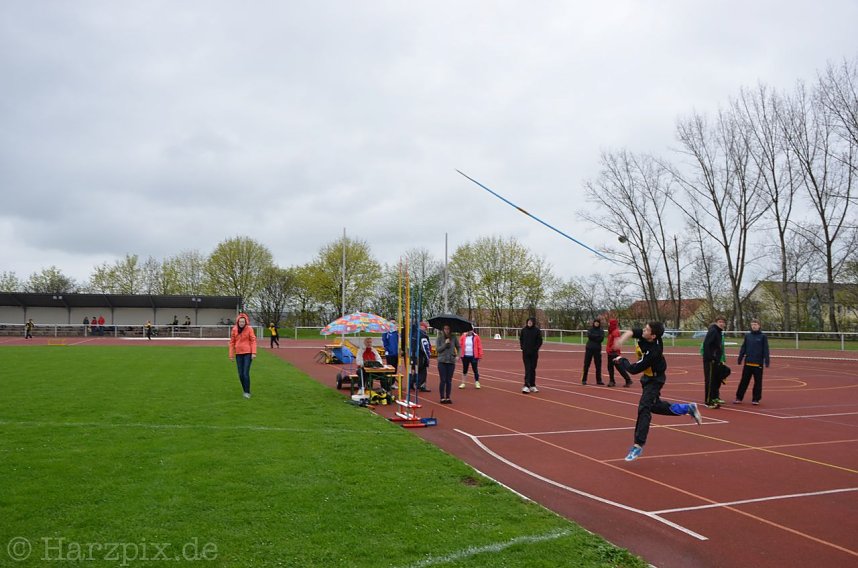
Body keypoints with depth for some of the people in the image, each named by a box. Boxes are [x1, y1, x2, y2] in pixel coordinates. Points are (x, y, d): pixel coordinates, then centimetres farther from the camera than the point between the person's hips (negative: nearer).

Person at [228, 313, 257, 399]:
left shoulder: (249, 329, -5)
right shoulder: (234, 329, 2)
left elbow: (253, 341, -6)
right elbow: (232, 342, 7)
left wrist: (254, 353, -13)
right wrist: (231, 355, 5)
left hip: (248, 353, -4)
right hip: (238, 354, 4)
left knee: (246, 373, -10)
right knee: (240, 374, 6)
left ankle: (247, 392, -2)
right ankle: (244, 390, 20)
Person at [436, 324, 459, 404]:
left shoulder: (453, 338, 4)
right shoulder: (439, 338, -2)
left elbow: (458, 347, 16)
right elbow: (437, 349, -7)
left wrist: (457, 355, 1)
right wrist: (445, 344, -16)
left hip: (451, 361, 2)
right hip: (442, 361, -2)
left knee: (449, 381, 5)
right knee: (443, 380, -2)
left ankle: (448, 397, 14)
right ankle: (442, 398, 5)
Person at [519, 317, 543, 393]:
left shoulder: (537, 330, -4)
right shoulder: (523, 330, 1)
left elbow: (540, 341, -1)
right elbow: (521, 339, 10)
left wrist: (535, 348, -9)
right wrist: (523, 347, -1)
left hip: (534, 353, 0)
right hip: (526, 353, 0)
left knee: (533, 369, 9)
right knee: (527, 369, -6)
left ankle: (532, 386, 18)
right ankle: (526, 386, -11)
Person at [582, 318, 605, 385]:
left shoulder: (601, 331, 7)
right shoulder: (590, 329, 7)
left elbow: (601, 339, -9)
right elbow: (589, 335, -13)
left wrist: (593, 337, -11)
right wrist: (597, 336, -11)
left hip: (597, 349, 1)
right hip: (589, 348, -1)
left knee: (598, 365, 1)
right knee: (586, 364, 0)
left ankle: (599, 380, 9)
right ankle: (584, 380, 6)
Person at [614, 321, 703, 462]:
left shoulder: (653, 352, -35)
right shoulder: (644, 336, -17)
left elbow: (634, 370, -30)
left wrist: (621, 361, -13)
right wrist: (622, 339, -37)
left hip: (654, 380, -9)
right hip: (648, 377, 9)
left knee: (644, 409, -16)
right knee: (655, 406, 22)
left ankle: (639, 445, -14)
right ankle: (688, 408, 36)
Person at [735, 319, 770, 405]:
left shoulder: (763, 336, -1)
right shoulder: (747, 336, 7)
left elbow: (766, 350, -3)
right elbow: (743, 348, 9)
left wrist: (767, 361, -8)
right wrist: (740, 359, 3)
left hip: (758, 363, -2)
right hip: (748, 363, 2)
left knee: (757, 382, 6)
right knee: (744, 381, 5)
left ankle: (756, 399, 15)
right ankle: (739, 398, 9)